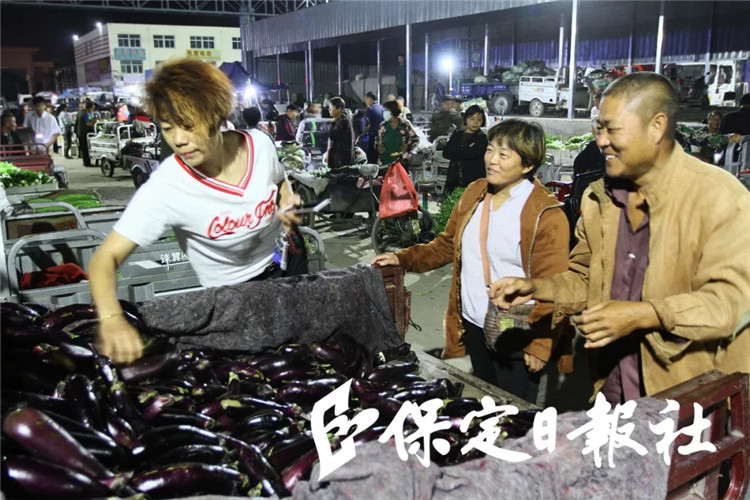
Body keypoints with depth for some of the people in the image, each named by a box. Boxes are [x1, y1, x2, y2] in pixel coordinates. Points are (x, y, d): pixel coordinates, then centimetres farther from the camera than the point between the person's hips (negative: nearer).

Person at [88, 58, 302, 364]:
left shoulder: (259, 144, -18)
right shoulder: (165, 189, -29)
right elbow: (106, 258, -31)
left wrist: (286, 204, -17)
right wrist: (111, 319, -50)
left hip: (286, 266, 4)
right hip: (231, 295, -3)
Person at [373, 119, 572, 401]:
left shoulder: (546, 215, -15)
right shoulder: (473, 194, 5)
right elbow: (447, 245, 14)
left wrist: (540, 345, -16)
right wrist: (403, 259, 2)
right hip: (474, 328, 6)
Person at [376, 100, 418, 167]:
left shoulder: (405, 125, -4)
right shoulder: (383, 126, 6)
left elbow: (415, 139, 3)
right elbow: (378, 140, 20)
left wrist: (408, 147, -12)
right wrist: (378, 147, 0)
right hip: (384, 163, 3)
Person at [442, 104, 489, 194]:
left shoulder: (482, 138, 2)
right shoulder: (457, 134, 15)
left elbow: (471, 154, -15)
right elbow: (445, 153, 1)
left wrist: (456, 152, -2)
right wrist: (465, 150, -6)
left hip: (474, 181, -4)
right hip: (453, 181, 4)